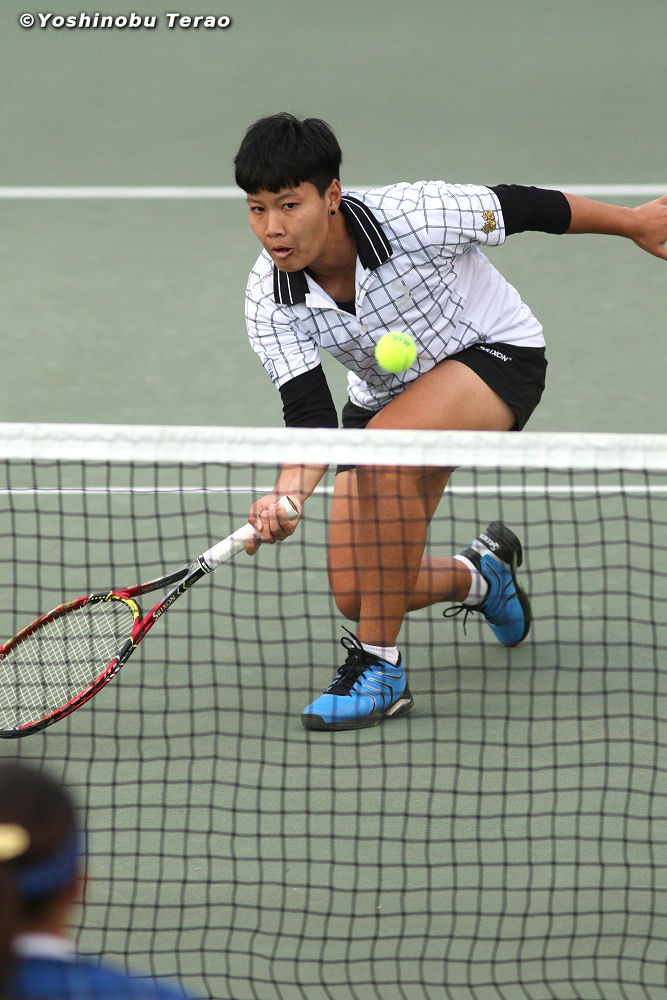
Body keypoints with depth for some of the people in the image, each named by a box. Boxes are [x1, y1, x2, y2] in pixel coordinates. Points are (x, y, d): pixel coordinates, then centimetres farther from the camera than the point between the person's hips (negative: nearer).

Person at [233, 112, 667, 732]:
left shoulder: (413, 217, -32)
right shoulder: (269, 302, -21)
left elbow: (523, 208, -16)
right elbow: (311, 416, -24)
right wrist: (288, 495, -45)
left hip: (496, 355, -5)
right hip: (387, 401, 5)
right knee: (354, 594, -4)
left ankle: (379, 667, -24)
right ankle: (478, 577, 32)